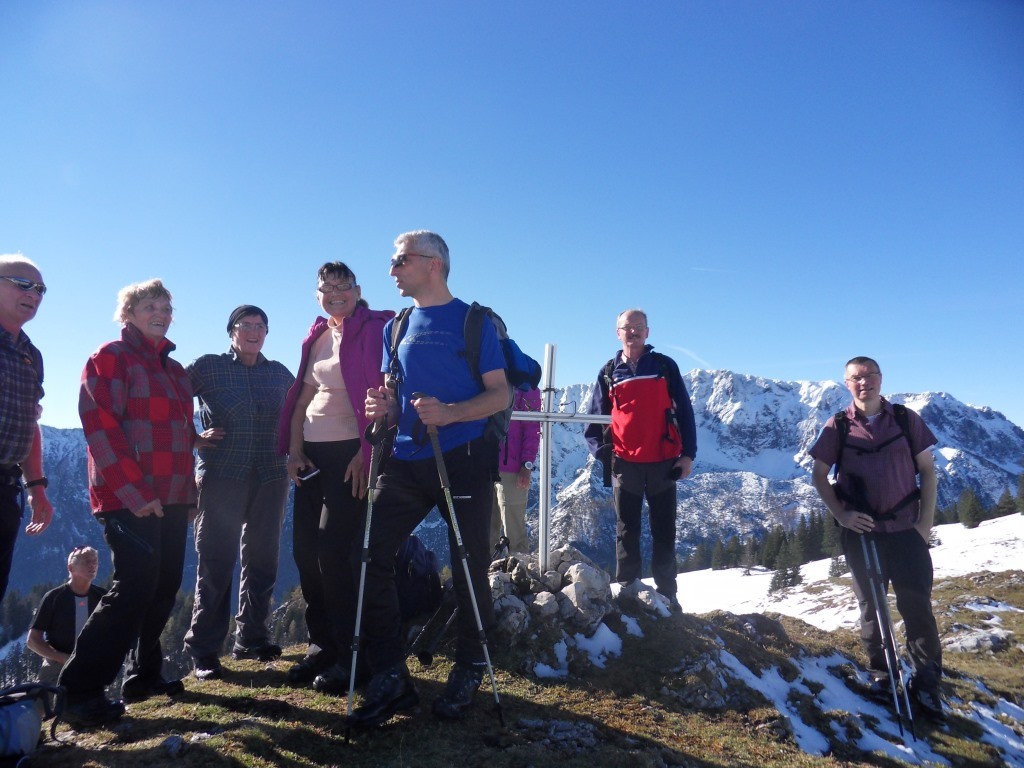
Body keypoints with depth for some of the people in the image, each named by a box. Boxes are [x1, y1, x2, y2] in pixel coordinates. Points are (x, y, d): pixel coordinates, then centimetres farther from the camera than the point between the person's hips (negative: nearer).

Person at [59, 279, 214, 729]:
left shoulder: (173, 368, 19)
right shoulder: (110, 357, -4)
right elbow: (101, 427, -14)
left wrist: (196, 438, 7)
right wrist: (134, 492, -19)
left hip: (172, 497, 8)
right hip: (130, 499, -8)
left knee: (164, 587, 11)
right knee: (134, 589, -10)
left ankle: (143, 676, 25)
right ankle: (78, 692, 1)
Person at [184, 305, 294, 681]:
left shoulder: (278, 372, 10)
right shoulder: (207, 366, 0)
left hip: (270, 478, 4)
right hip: (222, 477, -4)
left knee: (262, 560, 10)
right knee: (215, 563, -1)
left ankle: (252, 638, 23)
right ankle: (204, 649, 11)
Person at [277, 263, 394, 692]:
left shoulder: (374, 329, -6)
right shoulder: (317, 337, 16)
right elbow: (302, 399, 17)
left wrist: (366, 453, -20)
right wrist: (294, 451, 7)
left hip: (351, 453, -8)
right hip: (313, 456, 8)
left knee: (334, 552, -9)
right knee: (304, 550, 8)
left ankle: (350, 654, 6)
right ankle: (321, 645, 22)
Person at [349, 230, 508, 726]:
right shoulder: (396, 328, 15)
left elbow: (500, 395, -5)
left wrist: (450, 413, -22)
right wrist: (383, 410, -5)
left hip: (464, 459, -4)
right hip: (406, 462, 5)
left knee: (468, 568, 3)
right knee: (370, 555, -3)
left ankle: (469, 671, 25)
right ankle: (391, 677, 10)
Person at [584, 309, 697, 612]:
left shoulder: (665, 366, 4)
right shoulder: (609, 373, 8)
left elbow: (684, 412, 3)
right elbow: (594, 418, 10)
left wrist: (688, 453, -3)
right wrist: (602, 450, -4)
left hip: (664, 462, -1)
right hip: (625, 463, 1)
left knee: (664, 531, 8)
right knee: (627, 532, 8)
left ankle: (667, 593, 19)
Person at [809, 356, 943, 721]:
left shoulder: (906, 418, -1)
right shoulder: (838, 426, -2)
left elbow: (927, 469, 2)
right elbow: (819, 475, 1)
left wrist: (926, 520, -4)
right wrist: (841, 515, -9)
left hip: (906, 529, 0)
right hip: (861, 531, 0)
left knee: (917, 605, 1)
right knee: (871, 606, 10)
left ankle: (926, 682, 14)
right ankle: (880, 673, 25)